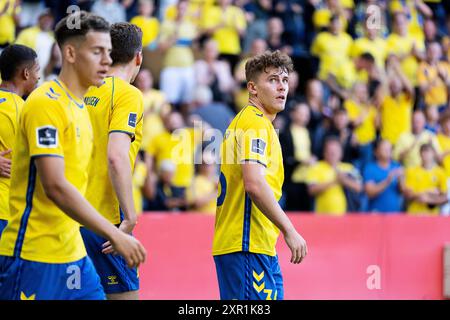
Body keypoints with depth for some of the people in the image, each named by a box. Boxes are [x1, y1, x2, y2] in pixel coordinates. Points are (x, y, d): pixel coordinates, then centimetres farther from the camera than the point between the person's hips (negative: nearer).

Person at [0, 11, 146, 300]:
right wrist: (114, 234, -23)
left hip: (73, 254, 9)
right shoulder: (46, 104, -14)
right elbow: (55, 186, -22)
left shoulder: (80, 107, 14)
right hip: (34, 256, -9)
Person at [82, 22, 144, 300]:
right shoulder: (129, 94, -8)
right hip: (104, 218, -7)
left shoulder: (83, 92, 11)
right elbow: (116, 156, -20)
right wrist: (130, 216, -20)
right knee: (124, 293, -2)